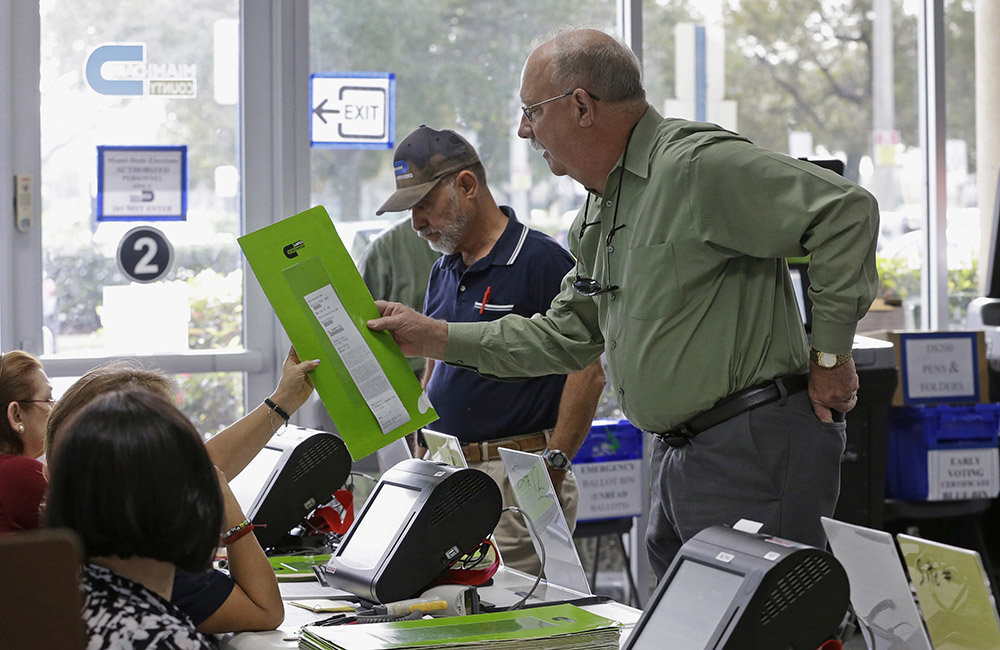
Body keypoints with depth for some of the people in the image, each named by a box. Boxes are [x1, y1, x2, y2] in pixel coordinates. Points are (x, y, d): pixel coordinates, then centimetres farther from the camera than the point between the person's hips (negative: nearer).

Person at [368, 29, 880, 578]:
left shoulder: (697, 166, -15)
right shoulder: (599, 213, 17)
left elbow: (844, 211, -21)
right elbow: (565, 337, 23)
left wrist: (829, 353, -16)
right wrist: (437, 338, 19)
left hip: (752, 447, -10)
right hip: (676, 455, 10)